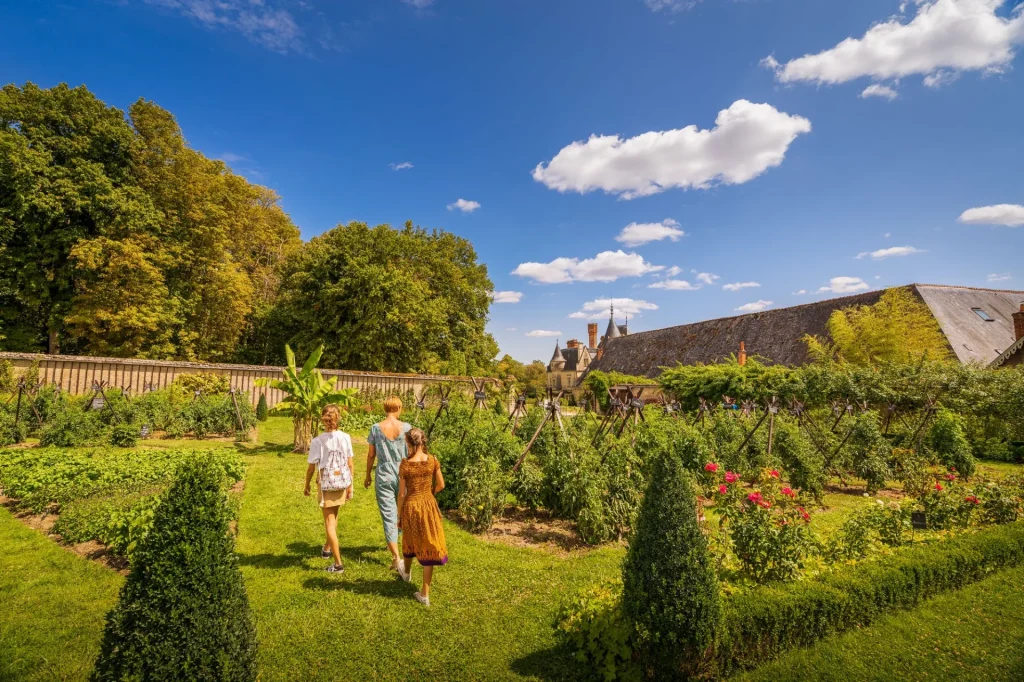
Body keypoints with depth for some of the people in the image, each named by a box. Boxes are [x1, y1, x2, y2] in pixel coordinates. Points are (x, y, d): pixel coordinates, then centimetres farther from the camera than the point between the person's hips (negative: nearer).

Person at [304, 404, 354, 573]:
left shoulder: (317, 441, -16)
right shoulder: (345, 438, -8)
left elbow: (311, 468, -8)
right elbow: (350, 465, -3)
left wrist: (306, 485, 8)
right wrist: (350, 485, 8)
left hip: (326, 485, -3)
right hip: (342, 483, 3)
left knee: (330, 523, 7)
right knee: (333, 516, 26)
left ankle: (338, 563, 9)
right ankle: (327, 548, 45)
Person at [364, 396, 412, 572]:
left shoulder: (375, 429, -7)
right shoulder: (406, 427, -8)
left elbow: (371, 455, 0)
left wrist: (368, 475, 14)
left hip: (384, 477, -1)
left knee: (388, 516, 2)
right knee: (403, 509, 24)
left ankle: (397, 558, -2)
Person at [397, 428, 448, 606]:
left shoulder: (405, 465, -15)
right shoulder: (433, 460, -9)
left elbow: (401, 493, -9)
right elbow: (441, 485, -1)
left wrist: (399, 516, 3)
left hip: (411, 506, -1)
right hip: (429, 505, 1)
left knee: (411, 540, 25)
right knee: (428, 546, 8)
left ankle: (407, 572, 55)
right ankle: (425, 594, 14)